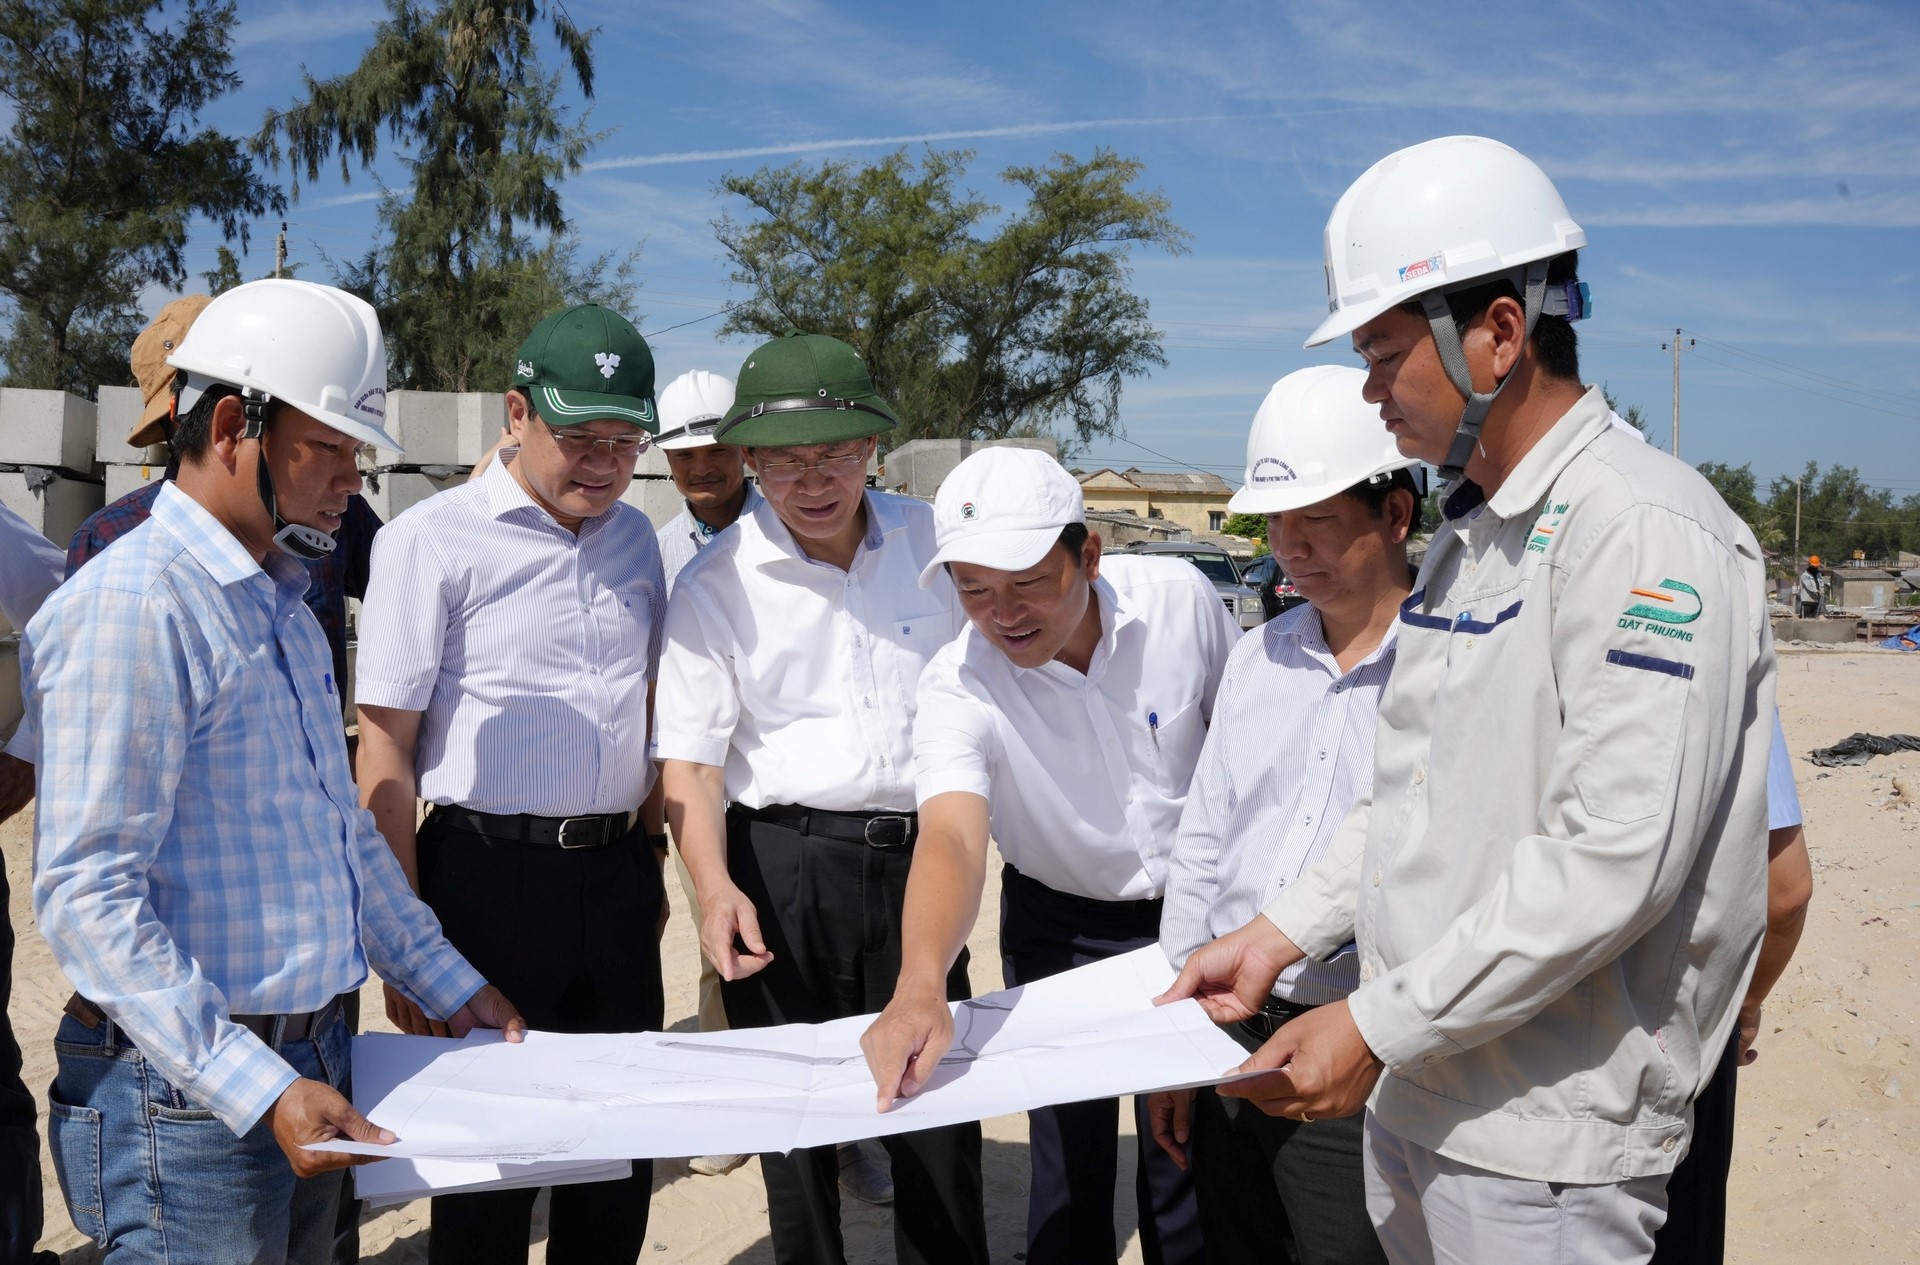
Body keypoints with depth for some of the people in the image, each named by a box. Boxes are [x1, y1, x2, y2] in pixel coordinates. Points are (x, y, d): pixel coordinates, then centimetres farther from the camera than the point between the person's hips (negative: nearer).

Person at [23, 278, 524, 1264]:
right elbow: (86, 896, -20)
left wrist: (451, 987, 18)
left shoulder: (281, 600, 13)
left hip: (311, 1064, 8)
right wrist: (260, 1088, -24)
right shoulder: (133, 604, -16)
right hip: (189, 1098, -8)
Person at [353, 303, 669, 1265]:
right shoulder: (432, 540, -7)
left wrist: (651, 857, 14)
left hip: (617, 875, 5)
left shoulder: (634, 537, 10)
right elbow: (385, 752, -7)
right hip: (488, 872, -5)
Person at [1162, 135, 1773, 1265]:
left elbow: (1612, 860, -24)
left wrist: (1378, 1028, -20)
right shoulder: (1466, 538, 13)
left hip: (1546, 1139, -8)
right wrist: (1280, 935, 9)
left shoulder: (1643, 527, -17)